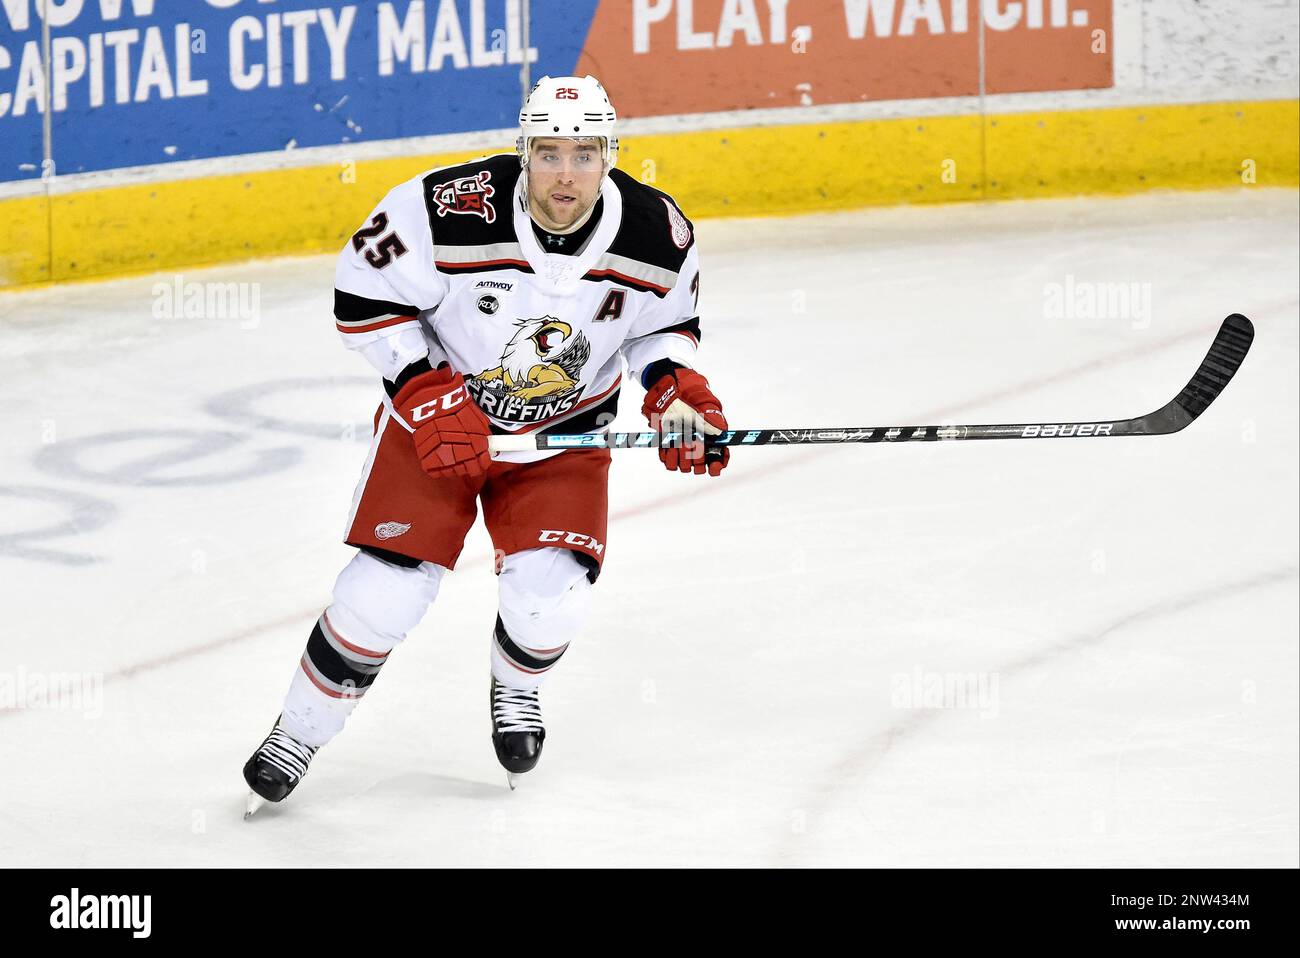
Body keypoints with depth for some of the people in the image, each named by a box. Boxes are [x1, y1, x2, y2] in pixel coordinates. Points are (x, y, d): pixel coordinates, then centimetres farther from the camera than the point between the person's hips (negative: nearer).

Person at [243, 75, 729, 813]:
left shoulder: (659, 236, -18)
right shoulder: (447, 211, -29)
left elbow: (666, 321, 3)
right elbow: (364, 296, -16)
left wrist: (674, 386, -15)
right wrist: (427, 394, -22)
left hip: (565, 428, 2)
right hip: (436, 411, -2)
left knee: (551, 596, -13)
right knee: (390, 586, -10)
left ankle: (518, 688, 25)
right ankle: (301, 729, 15)